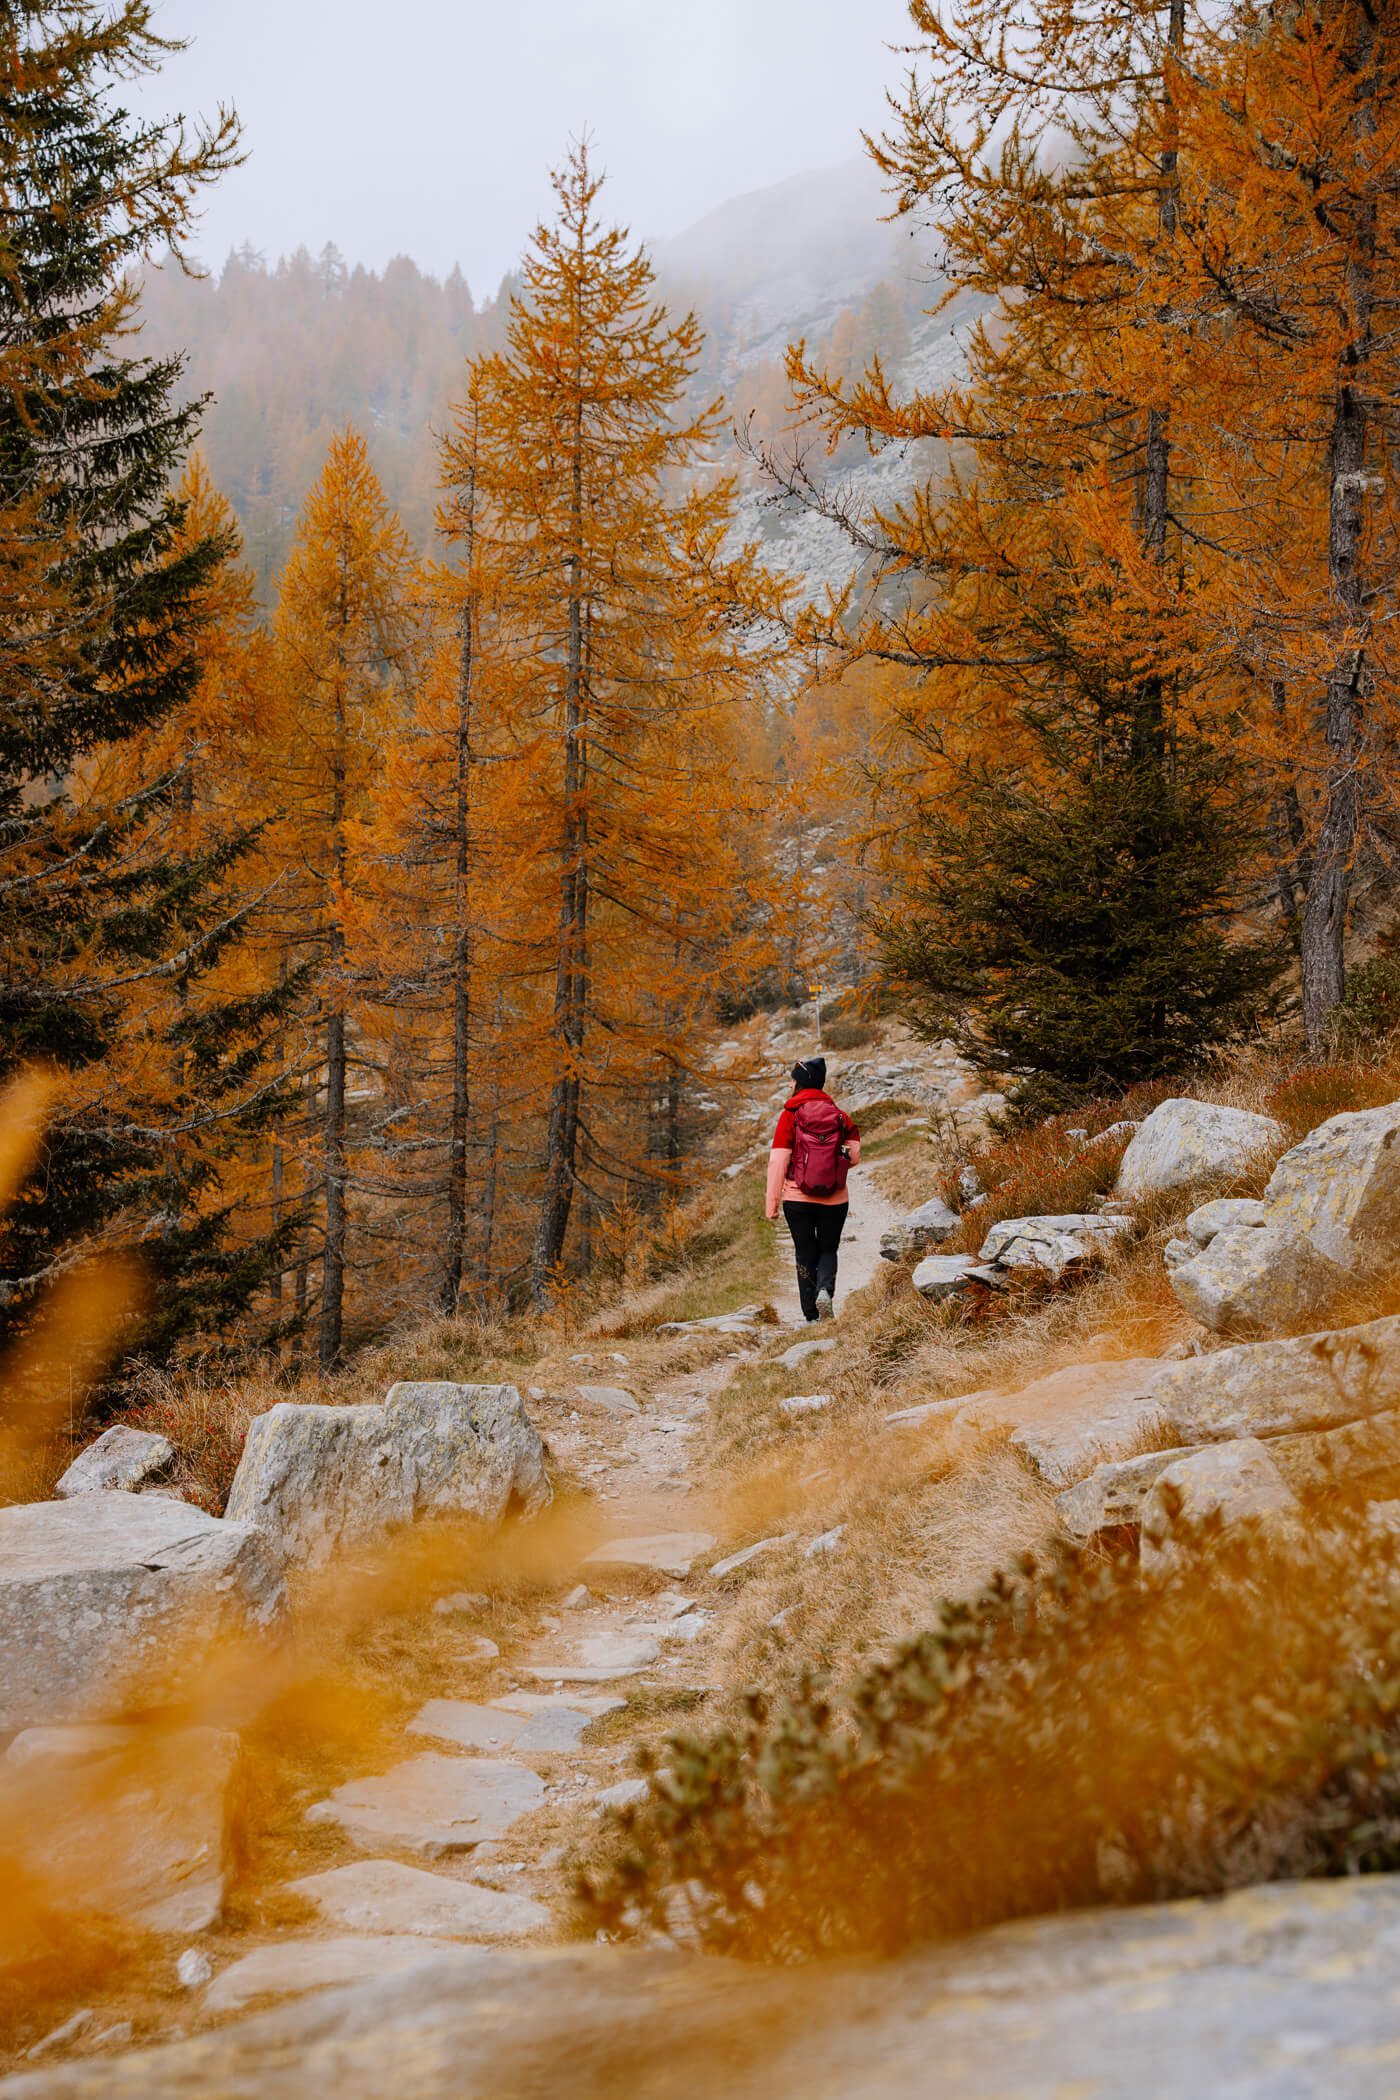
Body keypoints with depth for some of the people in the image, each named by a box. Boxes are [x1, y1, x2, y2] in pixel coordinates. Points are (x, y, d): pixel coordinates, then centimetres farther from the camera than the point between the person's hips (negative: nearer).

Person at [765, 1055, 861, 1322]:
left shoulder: (790, 1116, -8)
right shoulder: (841, 1117, 0)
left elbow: (777, 1161, -11)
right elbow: (854, 1157, -2)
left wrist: (772, 1200, -6)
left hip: (798, 1199, -2)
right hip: (835, 1200, 2)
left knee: (806, 1254, 11)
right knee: (828, 1250, 17)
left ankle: (812, 1316, 9)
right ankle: (825, 1290, -12)